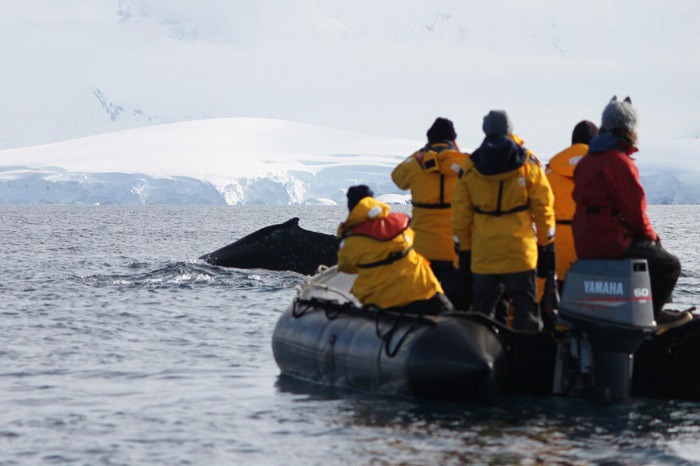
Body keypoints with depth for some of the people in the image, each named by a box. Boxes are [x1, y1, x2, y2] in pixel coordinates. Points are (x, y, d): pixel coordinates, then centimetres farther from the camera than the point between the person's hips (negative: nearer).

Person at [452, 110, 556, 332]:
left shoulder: (469, 166, 3)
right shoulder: (528, 162, -1)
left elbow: (460, 214, 5)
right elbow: (543, 206, -1)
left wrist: (464, 248, 12)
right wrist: (546, 245, 6)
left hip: (482, 253, 2)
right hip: (520, 251, -2)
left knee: (482, 308, 11)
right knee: (525, 308, 1)